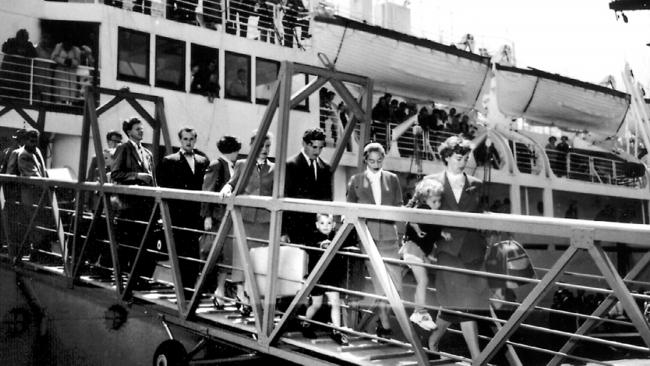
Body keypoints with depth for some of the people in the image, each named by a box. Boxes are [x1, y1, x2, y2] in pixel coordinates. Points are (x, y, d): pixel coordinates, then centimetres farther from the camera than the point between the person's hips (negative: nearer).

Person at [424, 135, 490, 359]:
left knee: (454, 304, 3)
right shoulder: (431, 181, 5)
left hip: (471, 250, 3)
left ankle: (433, 341, 25)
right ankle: (477, 358, -1)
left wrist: (484, 246, 8)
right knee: (462, 305, -9)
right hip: (447, 249, -3)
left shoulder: (475, 185, 14)